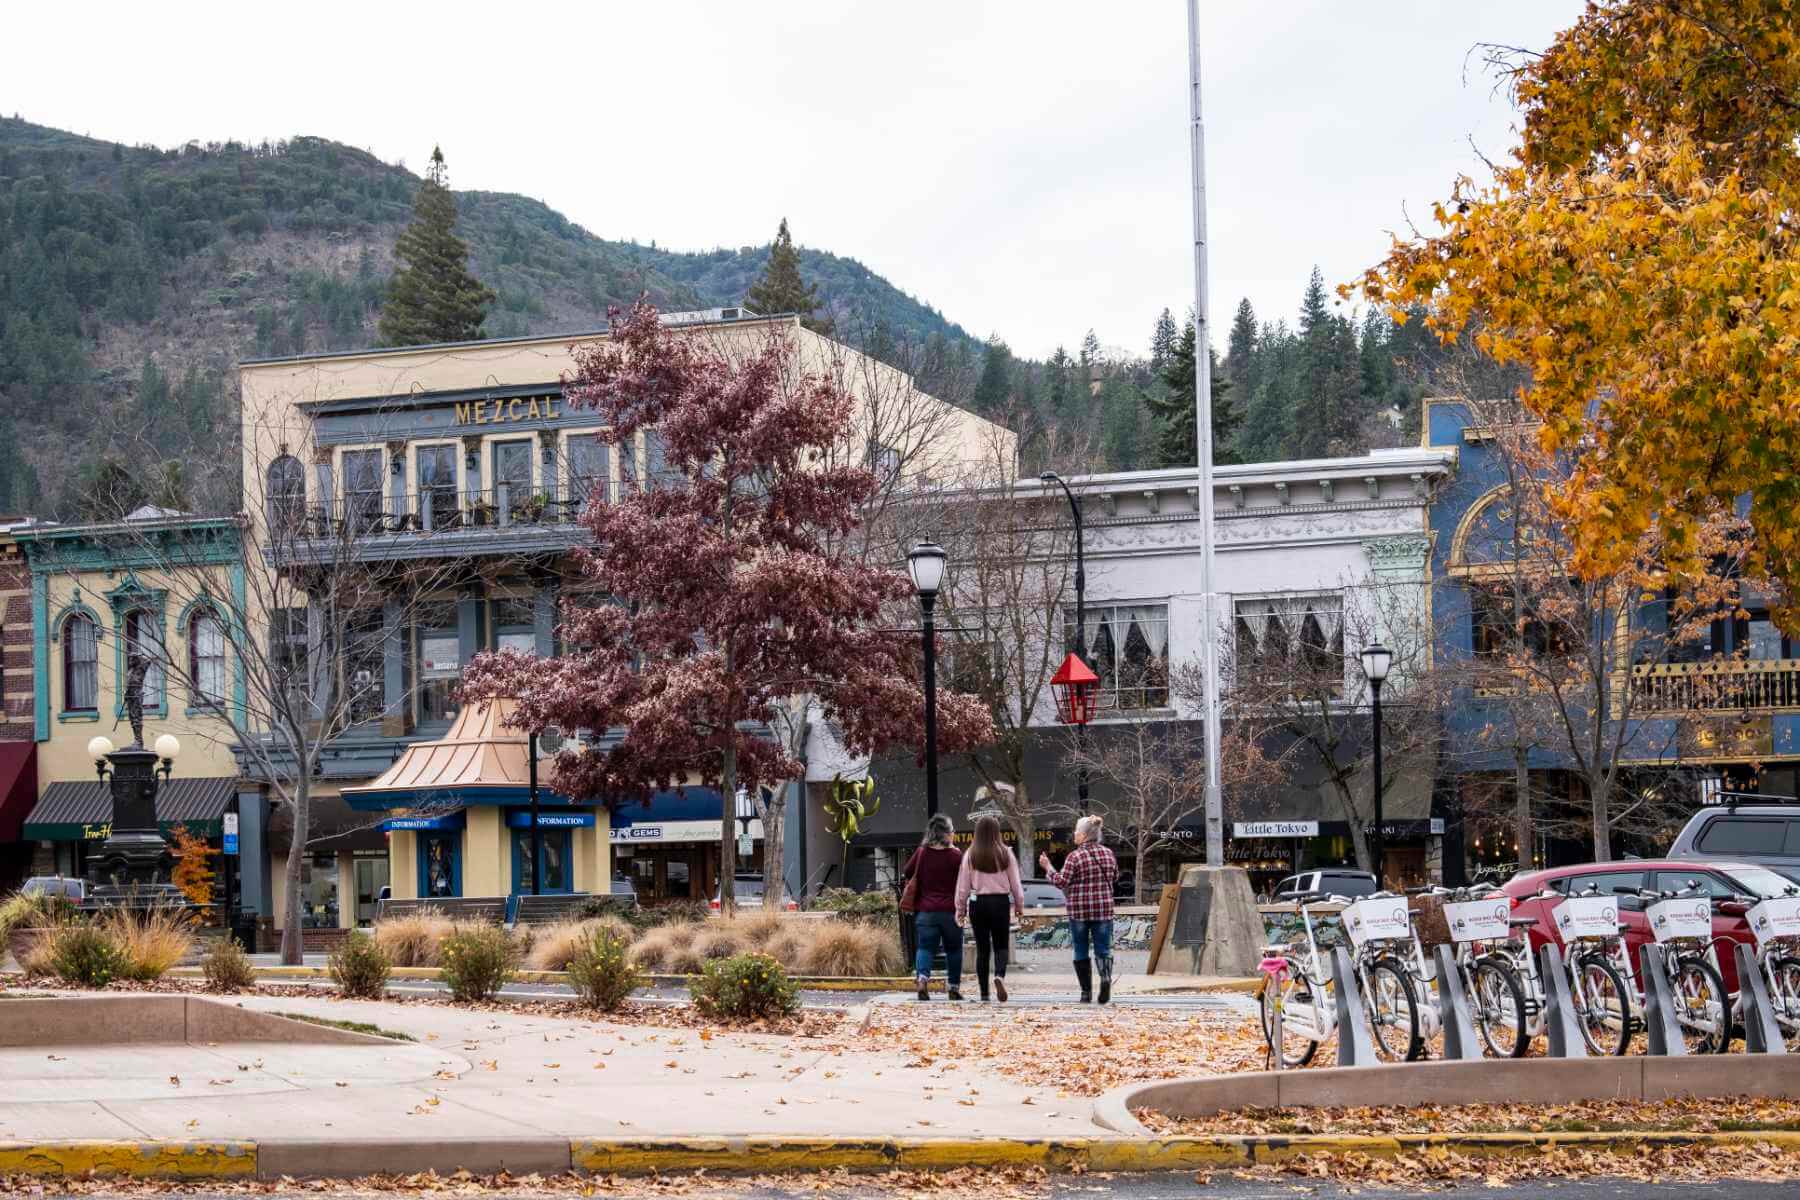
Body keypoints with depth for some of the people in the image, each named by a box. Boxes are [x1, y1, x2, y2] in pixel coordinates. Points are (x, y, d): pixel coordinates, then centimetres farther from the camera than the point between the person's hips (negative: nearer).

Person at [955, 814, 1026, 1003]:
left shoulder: (970, 855, -2)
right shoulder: (1005, 854, -1)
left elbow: (963, 884, 1)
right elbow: (1015, 882, 3)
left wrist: (960, 909, 10)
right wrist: (1019, 905, 14)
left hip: (978, 902, 0)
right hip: (1000, 902, 0)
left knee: (982, 948, 7)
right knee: (1000, 945, 8)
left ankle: (984, 994, 7)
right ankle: (1000, 975, -23)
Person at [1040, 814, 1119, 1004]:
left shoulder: (1075, 857, -11)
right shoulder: (1108, 853, 3)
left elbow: (1062, 881, -11)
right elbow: (1114, 876, 15)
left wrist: (1047, 868, 1)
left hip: (1079, 910, -3)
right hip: (1103, 909, 3)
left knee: (1081, 951, 8)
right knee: (1103, 948, 6)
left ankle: (1086, 992, 7)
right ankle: (1106, 976, -22)